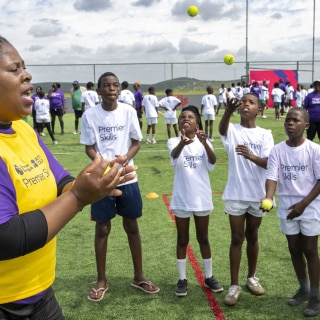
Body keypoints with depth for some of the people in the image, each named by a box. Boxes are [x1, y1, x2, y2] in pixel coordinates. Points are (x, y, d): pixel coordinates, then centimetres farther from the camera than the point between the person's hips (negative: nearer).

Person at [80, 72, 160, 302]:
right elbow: (89, 148, -2)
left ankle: (139, 277, 27)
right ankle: (102, 280, 22)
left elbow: (136, 142, 3)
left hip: (128, 178, 2)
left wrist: (125, 158, -17)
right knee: (102, 228, 7)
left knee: (132, 226, 11)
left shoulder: (129, 111, -1)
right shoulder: (90, 115, -5)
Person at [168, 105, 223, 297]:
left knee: (203, 238, 14)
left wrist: (204, 143, -41)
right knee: (182, 240, 10)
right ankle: (182, 279, 22)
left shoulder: (204, 142, -2)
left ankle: (209, 277, 28)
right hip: (182, 199, -1)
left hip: (202, 198, 1)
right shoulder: (174, 142, -5)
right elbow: (174, 155, -29)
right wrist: (183, 142, -52)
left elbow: (212, 162, -22)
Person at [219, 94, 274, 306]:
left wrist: (251, 156, -32)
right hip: (236, 194, -2)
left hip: (257, 194, 2)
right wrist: (229, 110, -49)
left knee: (253, 236, 16)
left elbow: (268, 163, -12)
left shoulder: (265, 135, 0)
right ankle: (235, 285, 13)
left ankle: (252, 277, 33)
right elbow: (222, 129, -28)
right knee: (237, 238, 4)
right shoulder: (232, 130, -3)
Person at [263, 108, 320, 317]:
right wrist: (268, 198, -30)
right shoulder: (277, 150, -3)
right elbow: (272, 177, -10)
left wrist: (303, 203, -19)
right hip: (287, 207, 3)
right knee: (294, 249, 14)